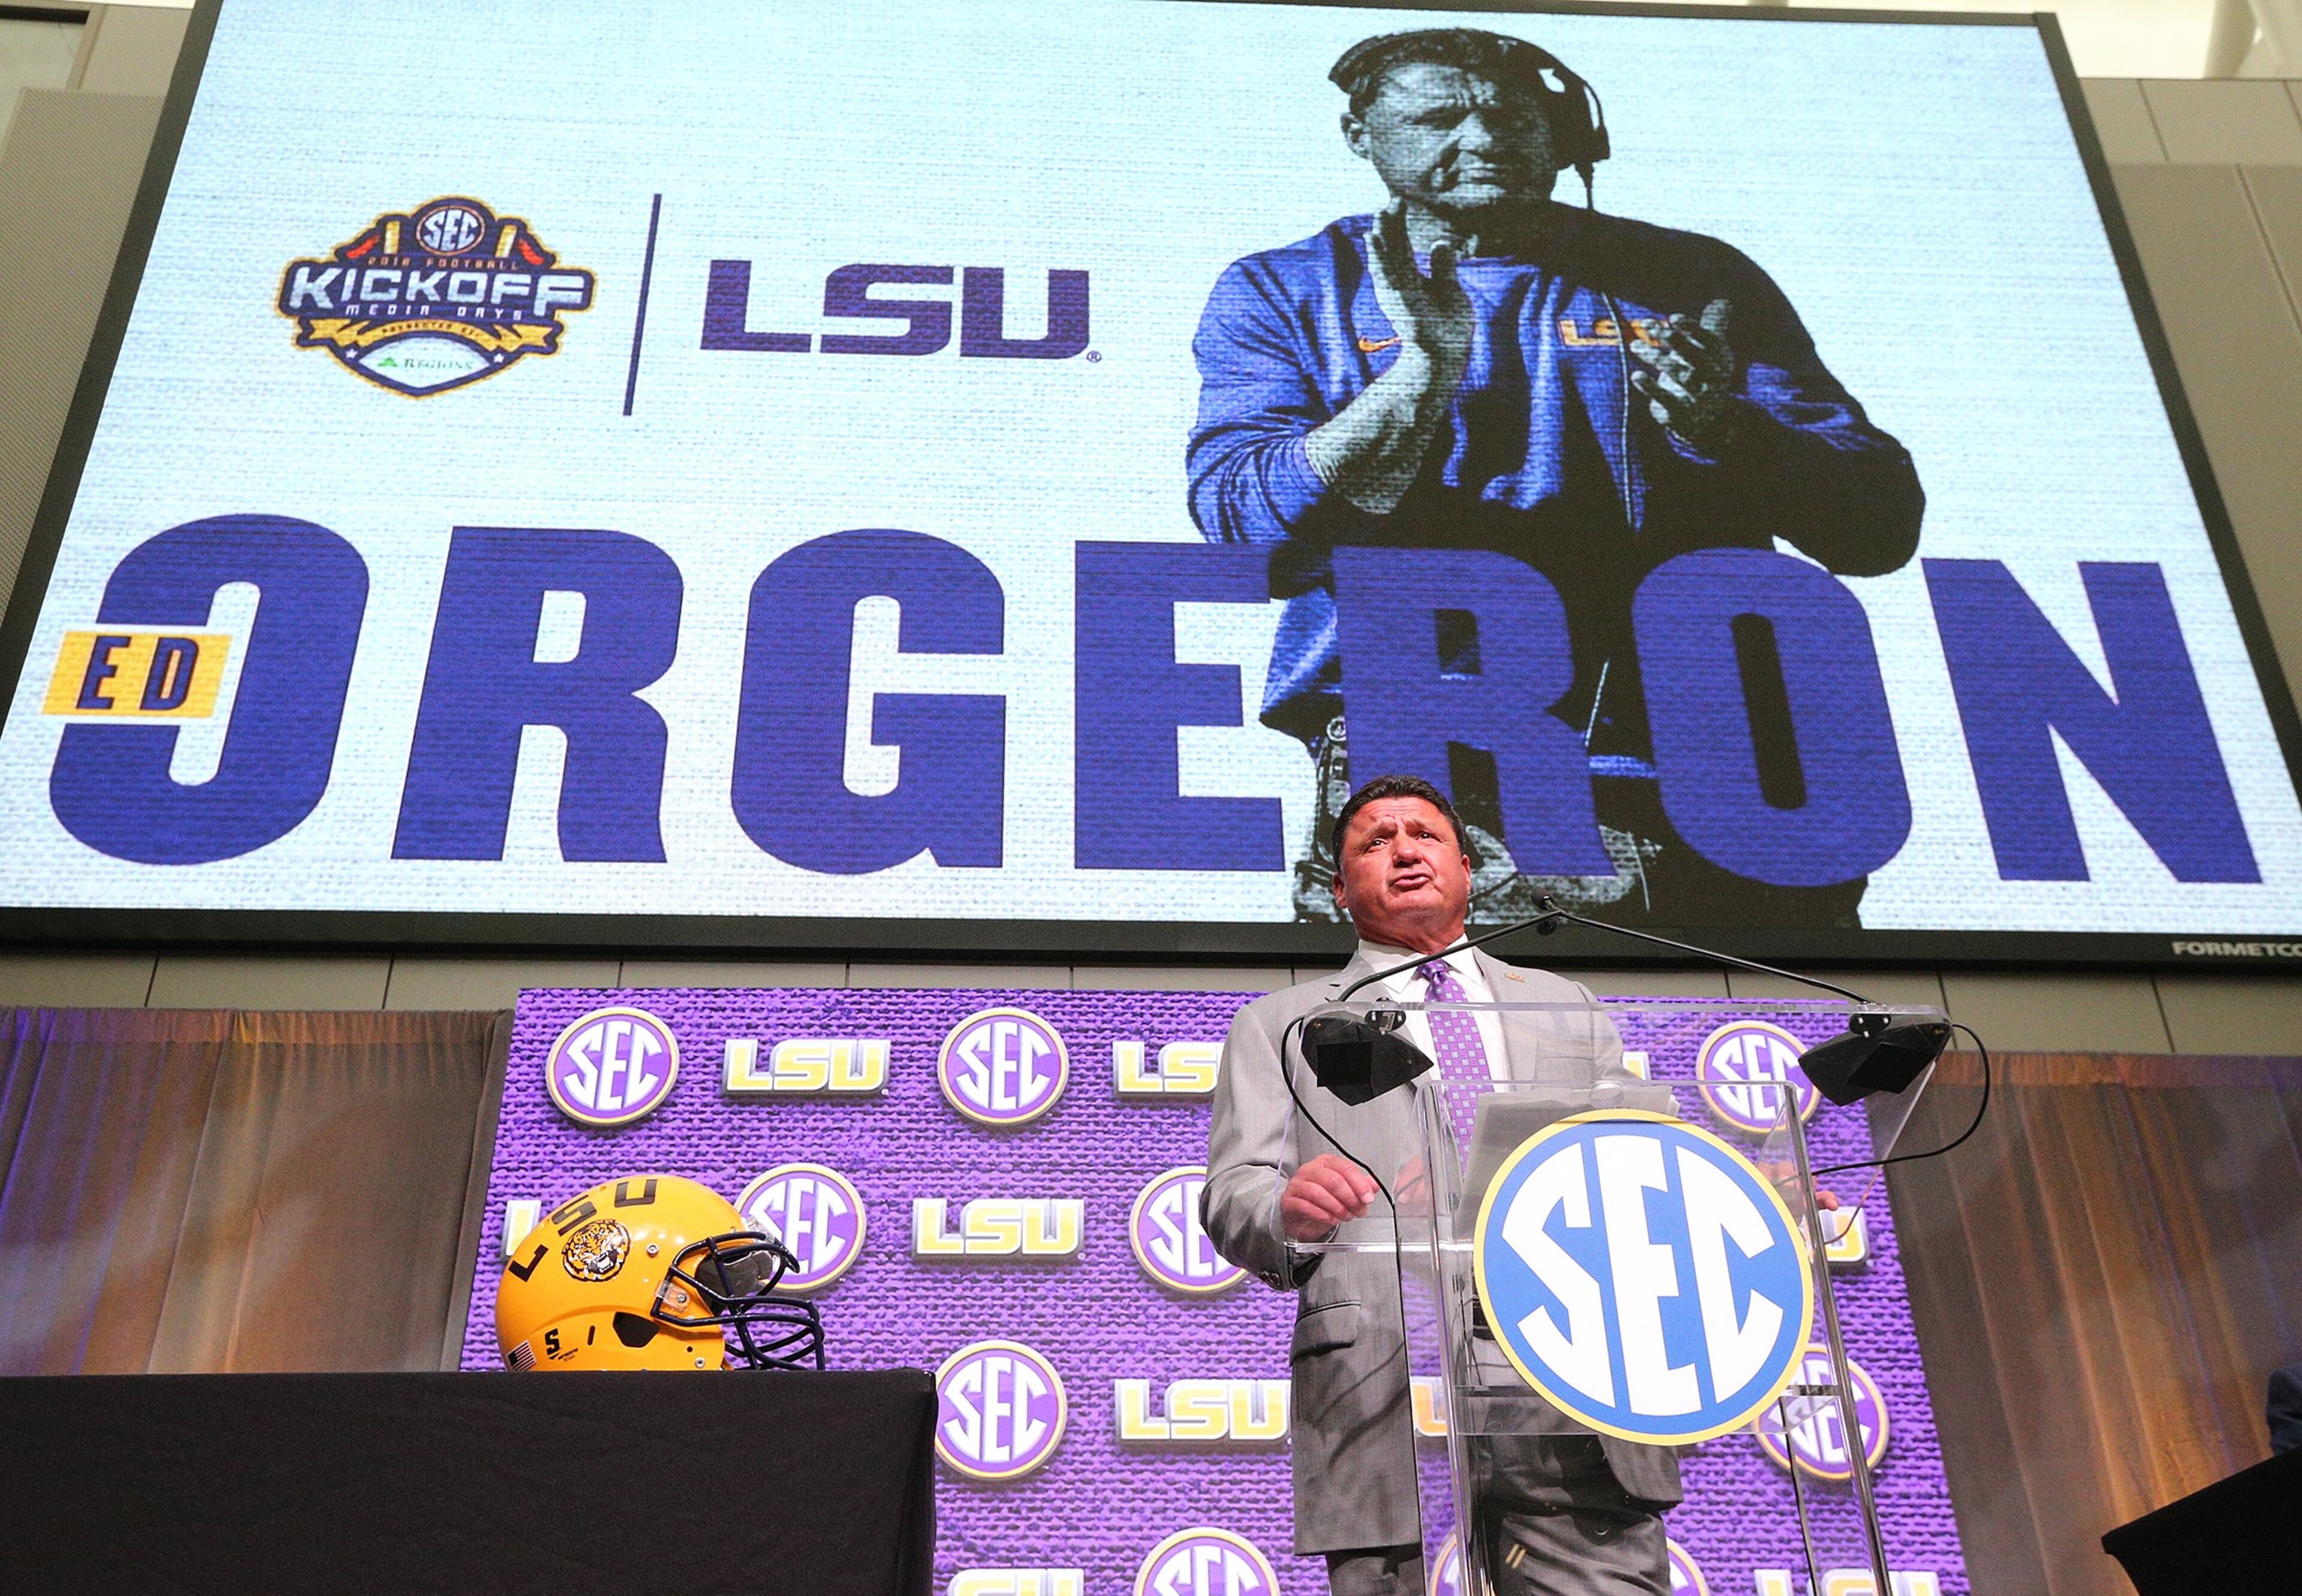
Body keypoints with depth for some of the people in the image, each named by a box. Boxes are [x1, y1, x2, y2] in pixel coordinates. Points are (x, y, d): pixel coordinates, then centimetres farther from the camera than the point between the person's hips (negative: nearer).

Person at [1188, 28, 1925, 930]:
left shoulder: (1690, 281, 13)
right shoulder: (1280, 294, 11)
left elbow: (1883, 530, 8)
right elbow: (1248, 533, -6)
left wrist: (1724, 427, -12)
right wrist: (1424, 370, -18)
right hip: (1429, 781, -2)